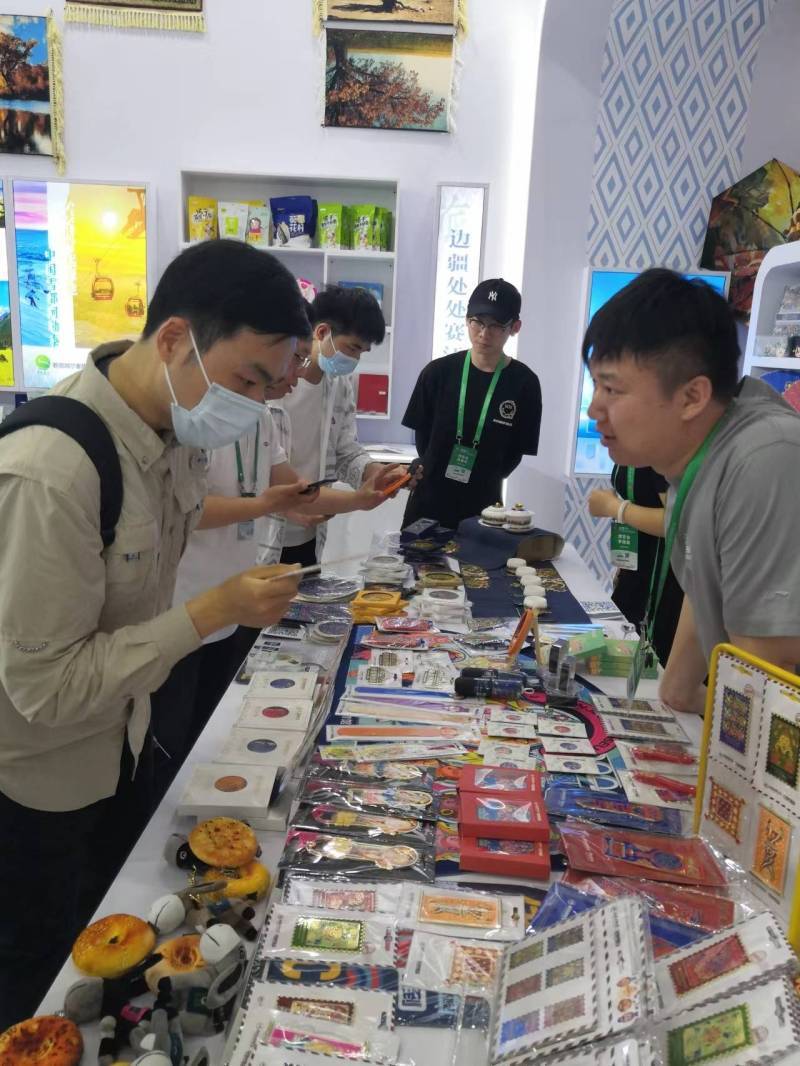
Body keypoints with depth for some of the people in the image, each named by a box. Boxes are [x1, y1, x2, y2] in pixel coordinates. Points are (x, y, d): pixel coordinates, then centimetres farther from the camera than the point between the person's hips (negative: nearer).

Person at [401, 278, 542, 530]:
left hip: (481, 507, -1)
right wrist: (438, 473, 1)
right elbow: (422, 436, 5)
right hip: (427, 502, 1)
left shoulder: (524, 383, -6)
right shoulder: (438, 372, -3)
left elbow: (515, 453, 0)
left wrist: (483, 479, -1)